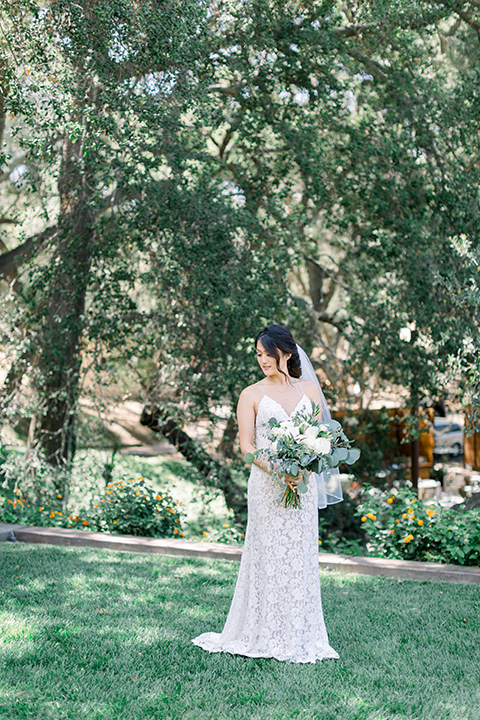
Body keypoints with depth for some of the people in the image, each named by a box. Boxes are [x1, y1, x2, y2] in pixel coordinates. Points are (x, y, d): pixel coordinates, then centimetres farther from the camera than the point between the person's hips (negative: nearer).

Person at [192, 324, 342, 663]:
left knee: (301, 556, 4)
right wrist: (277, 470, -18)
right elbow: (247, 446, -2)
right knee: (268, 556, 0)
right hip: (266, 484, -2)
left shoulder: (310, 389, 10)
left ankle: (300, 636, 13)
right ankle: (268, 637, 9)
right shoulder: (252, 395, 3)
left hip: (303, 484, 2)